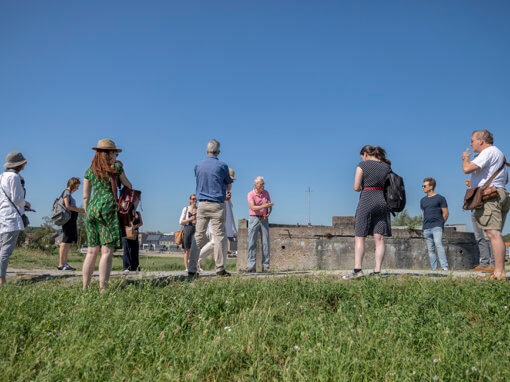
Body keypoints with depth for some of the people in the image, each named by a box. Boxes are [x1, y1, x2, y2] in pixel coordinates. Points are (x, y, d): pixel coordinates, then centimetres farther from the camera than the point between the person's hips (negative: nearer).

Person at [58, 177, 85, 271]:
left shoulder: (69, 193, 23)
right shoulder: (66, 192, -4)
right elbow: (67, 206, -14)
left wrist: (80, 210, 16)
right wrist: (79, 210, -8)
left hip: (72, 220, 10)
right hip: (68, 219, -10)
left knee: (69, 242, 8)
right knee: (65, 242, -10)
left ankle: (65, 263, 10)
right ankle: (61, 264, -9)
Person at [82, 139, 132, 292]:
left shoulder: (90, 171, 13)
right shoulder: (116, 167, 2)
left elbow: (85, 196, 13)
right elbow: (128, 185, 16)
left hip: (92, 208, 5)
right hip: (108, 208, -5)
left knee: (92, 250, 10)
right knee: (107, 251, -6)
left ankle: (85, 287, 11)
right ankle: (102, 289, -9)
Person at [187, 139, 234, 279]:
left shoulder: (198, 166, 8)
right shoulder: (222, 166, -3)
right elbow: (229, 186, 9)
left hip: (202, 204, 4)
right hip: (217, 205, -4)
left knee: (198, 236, 6)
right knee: (220, 236, 0)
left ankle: (191, 270, 6)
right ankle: (220, 269, 0)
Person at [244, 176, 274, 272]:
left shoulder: (266, 193, 6)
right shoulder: (251, 194, -7)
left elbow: (270, 206, 14)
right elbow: (252, 207, -21)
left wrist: (268, 214, -5)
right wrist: (264, 206, -32)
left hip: (264, 220, 3)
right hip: (254, 219, -3)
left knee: (265, 243, -1)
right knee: (252, 242, -6)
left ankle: (265, 266, 4)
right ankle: (251, 265, -3)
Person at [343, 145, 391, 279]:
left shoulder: (362, 165, -2)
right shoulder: (387, 166, 13)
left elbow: (356, 187, -7)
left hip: (366, 201, -5)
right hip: (382, 202, 5)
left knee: (359, 237, -1)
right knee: (379, 238, 3)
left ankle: (357, 269, -9)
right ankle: (377, 271, 2)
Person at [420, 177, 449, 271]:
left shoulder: (440, 198, 1)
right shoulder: (423, 200, 17)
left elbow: (446, 213, 2)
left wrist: (439, 223, 6)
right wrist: (426, 224, 14)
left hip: (437, 227, -5)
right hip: (426, 228, 6)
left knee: (438, 244, -22)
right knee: (430, 249, 4)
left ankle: (445, 267, -22)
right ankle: (434, 269, 7)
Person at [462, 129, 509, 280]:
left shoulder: (489, 152, -6)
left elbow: (467, 169, -19)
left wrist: (465, 158, 2)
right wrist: (481, 181, 36)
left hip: (489, 196, -11)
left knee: (493, 233, -16)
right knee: (495, 234, 7)